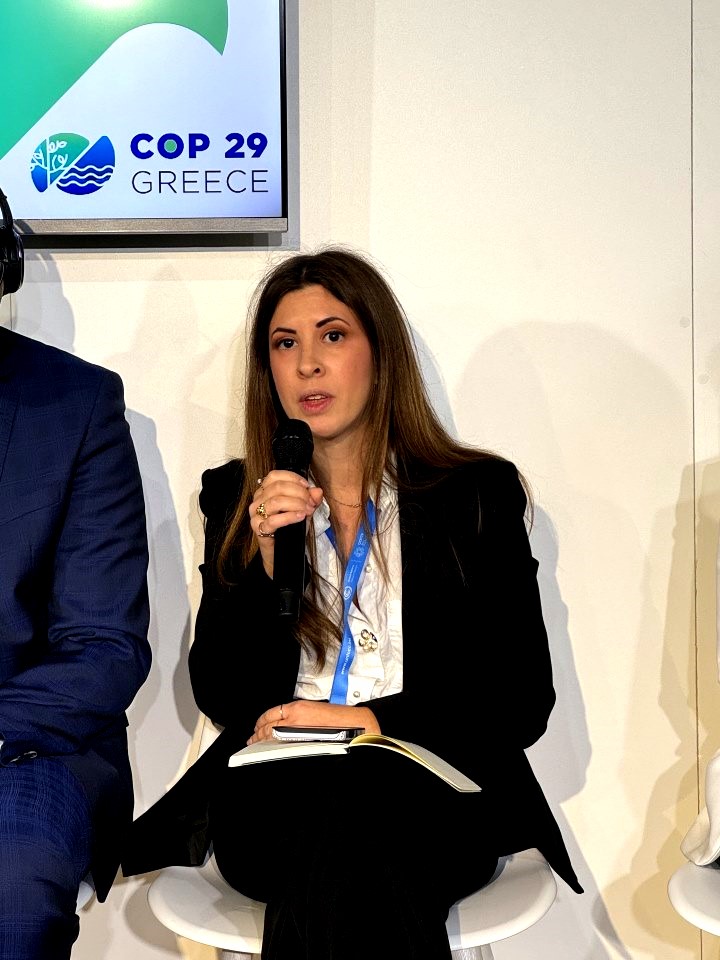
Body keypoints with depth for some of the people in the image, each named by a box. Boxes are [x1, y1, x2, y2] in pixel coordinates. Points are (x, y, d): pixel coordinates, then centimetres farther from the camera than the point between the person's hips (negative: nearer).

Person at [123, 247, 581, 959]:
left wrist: (372, 719, -12)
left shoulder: (479, 493, 8)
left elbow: (524, 701, 2)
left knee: (347, 824, -36)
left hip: (432, 798, -1)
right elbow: (219, 698, 6)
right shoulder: (235, 497, 14)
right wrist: (267, 558, -8)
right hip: (271, 789, 1)